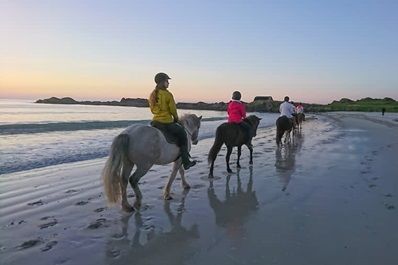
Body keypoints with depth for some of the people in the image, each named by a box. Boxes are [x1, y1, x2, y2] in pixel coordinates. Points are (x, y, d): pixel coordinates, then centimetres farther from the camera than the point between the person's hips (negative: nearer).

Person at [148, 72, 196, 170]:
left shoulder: (152, 94, 8)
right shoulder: (168, 94, -13)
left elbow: (152, 109, 14)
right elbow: (173, 109, -7)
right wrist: (176, 118, 11)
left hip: (155, 122, 7)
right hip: (167, 123, -7)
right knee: (182, 134, 11)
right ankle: (186, 162, 13)